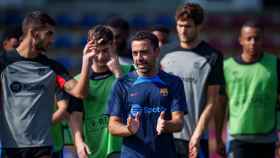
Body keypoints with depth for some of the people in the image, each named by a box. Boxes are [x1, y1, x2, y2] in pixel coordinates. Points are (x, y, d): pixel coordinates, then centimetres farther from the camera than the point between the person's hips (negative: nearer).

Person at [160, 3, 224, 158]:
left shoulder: (212, 57, -2)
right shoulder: (167, 56, 9)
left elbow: (211, 102, -5)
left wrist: (197, 135, -12)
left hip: (196, 137, -3)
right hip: (166, 136, 3)